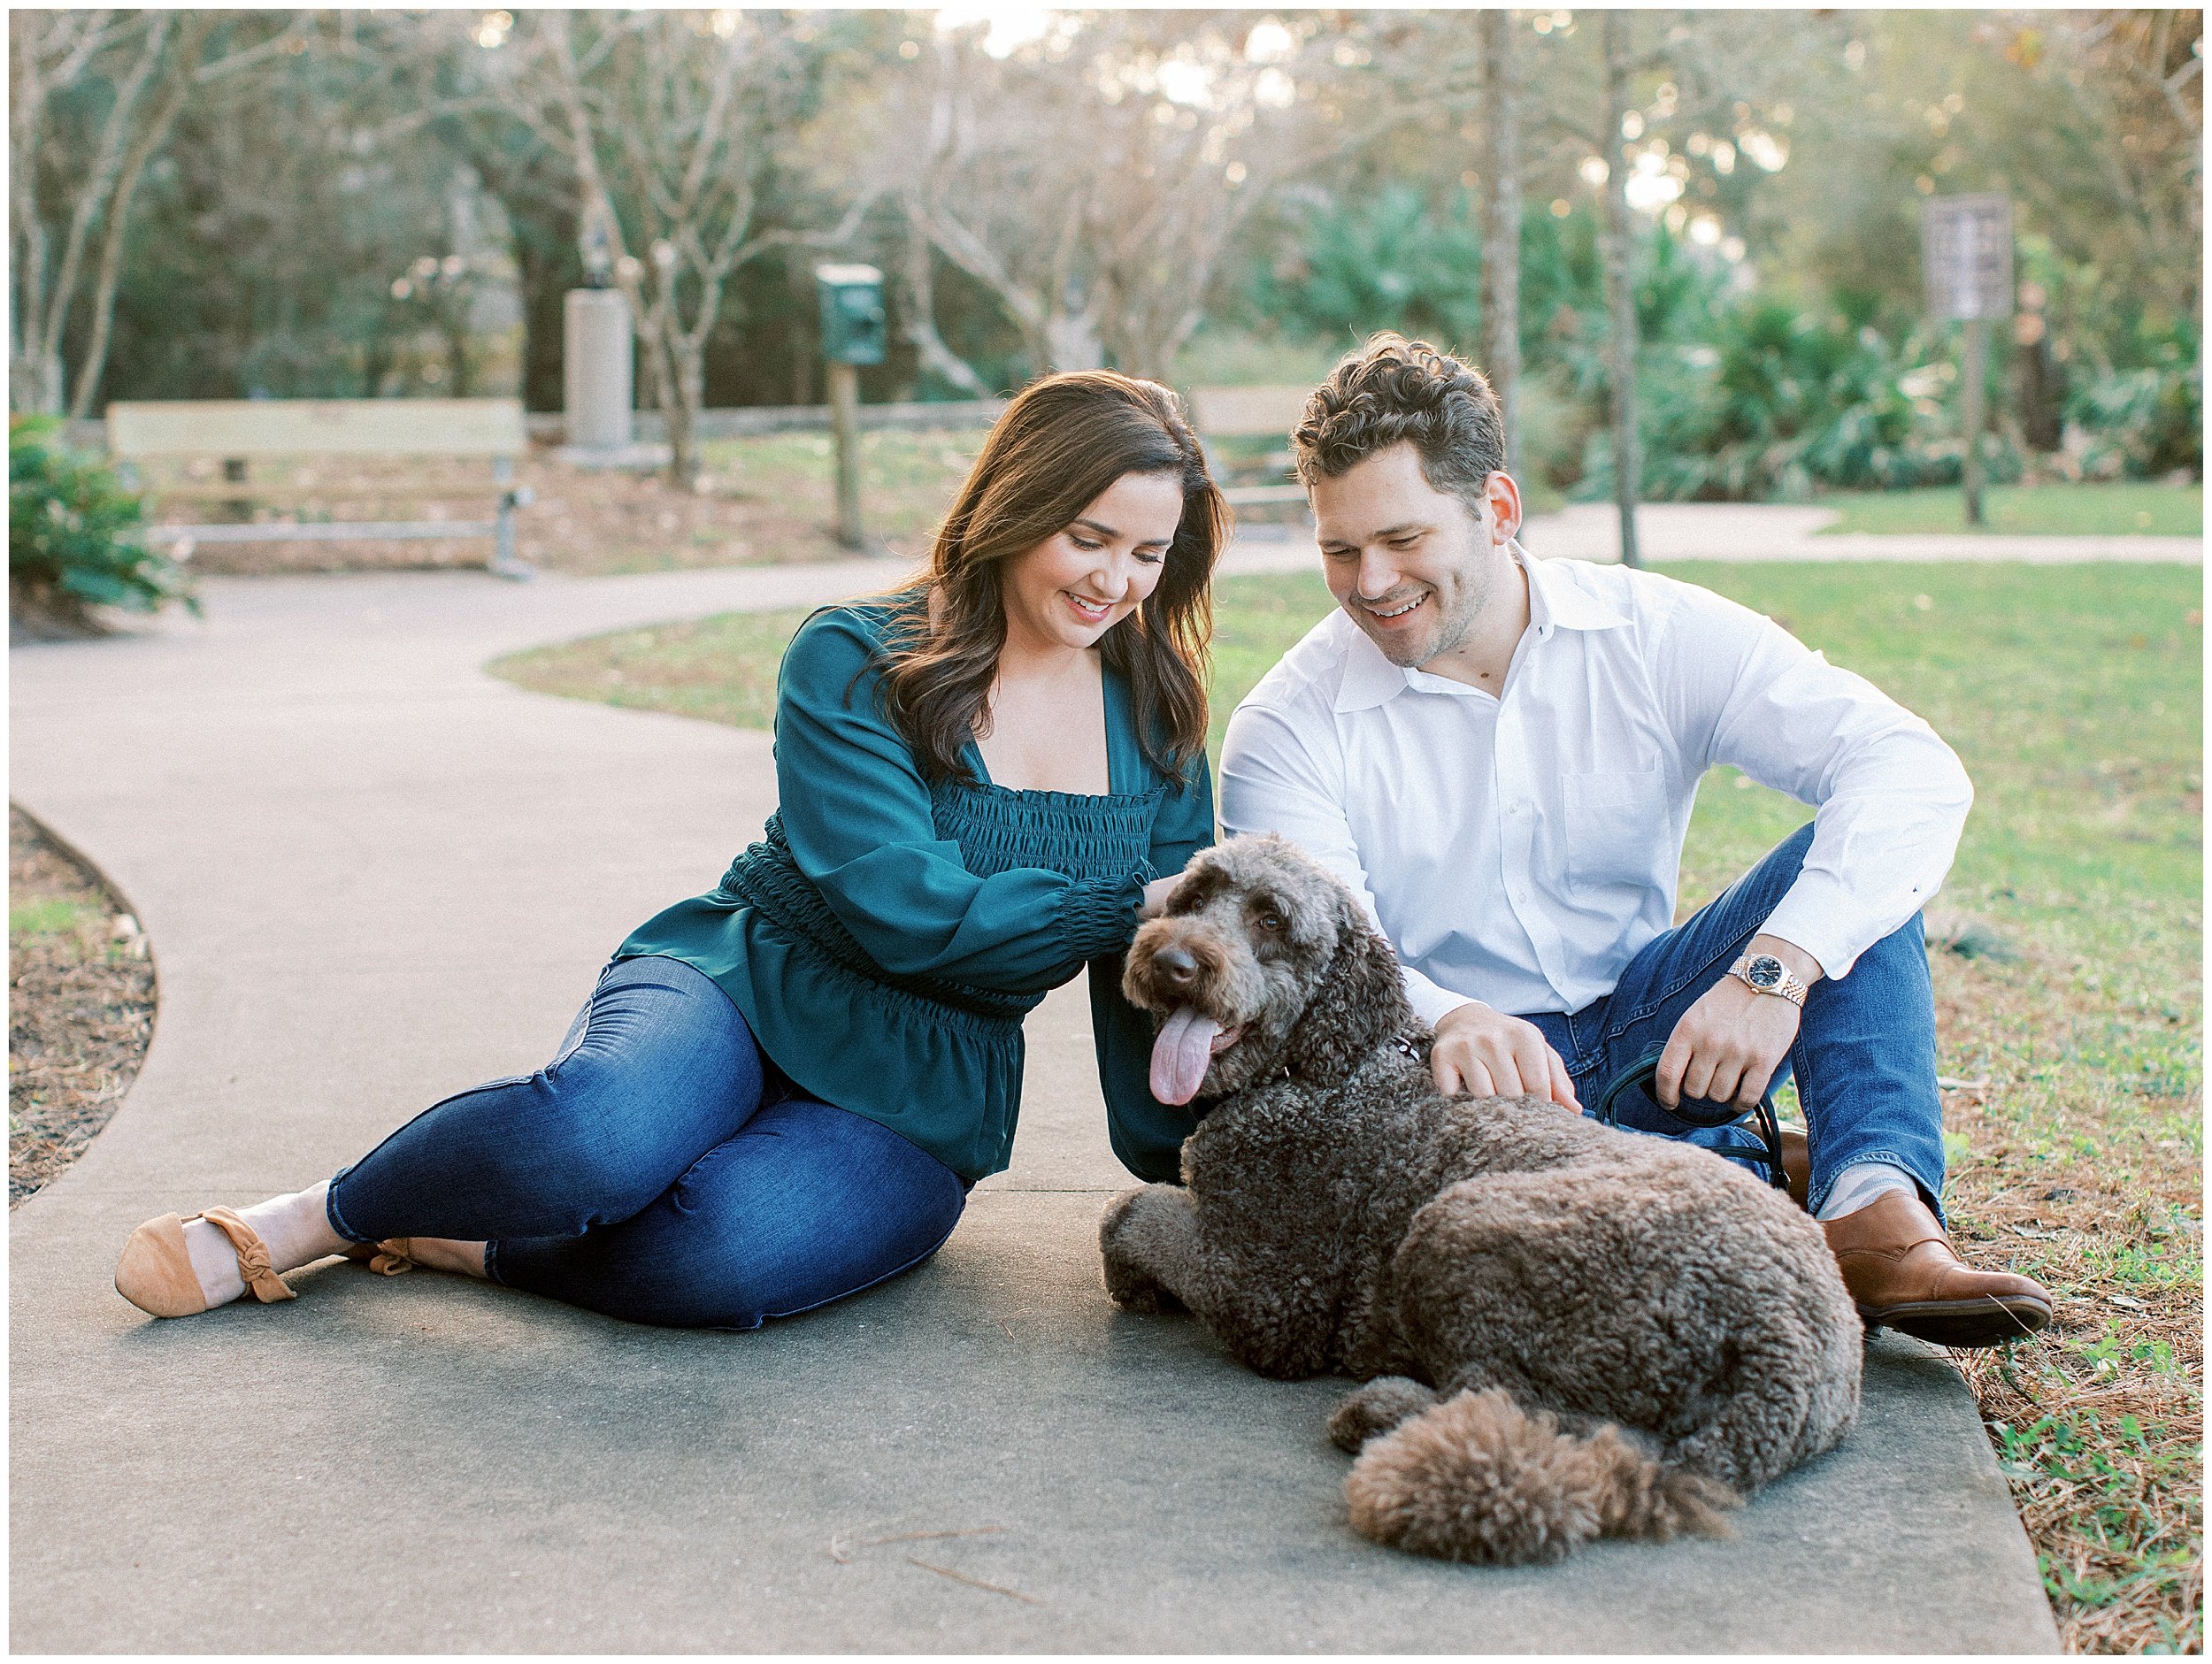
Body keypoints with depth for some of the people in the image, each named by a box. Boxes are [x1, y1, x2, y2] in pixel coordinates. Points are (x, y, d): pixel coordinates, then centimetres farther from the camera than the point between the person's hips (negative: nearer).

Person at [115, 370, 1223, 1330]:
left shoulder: (1157, 721, 6)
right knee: (601, 1125, -39)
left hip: (910, 1103, 2)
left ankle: (457, 1241, -9)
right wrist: (1124, 903, -15)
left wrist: (1184, 1166, 4)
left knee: (723, 1249, -36)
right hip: (744, 981, -1)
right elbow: (900, 908, -17)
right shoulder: (852, 659, -6)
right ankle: (320, 1219, -10)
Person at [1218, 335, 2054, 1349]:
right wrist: (1449, 1022, -43)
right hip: (1466, 1074, -2)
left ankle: (1880, 1213, -33)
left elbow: (1916, 771, -17)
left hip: (1647, 1030, 2)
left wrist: (1775, 970, -33)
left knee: (1849, 852, -16)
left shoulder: (1658, 637, -6)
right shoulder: (1287, 731, -7)